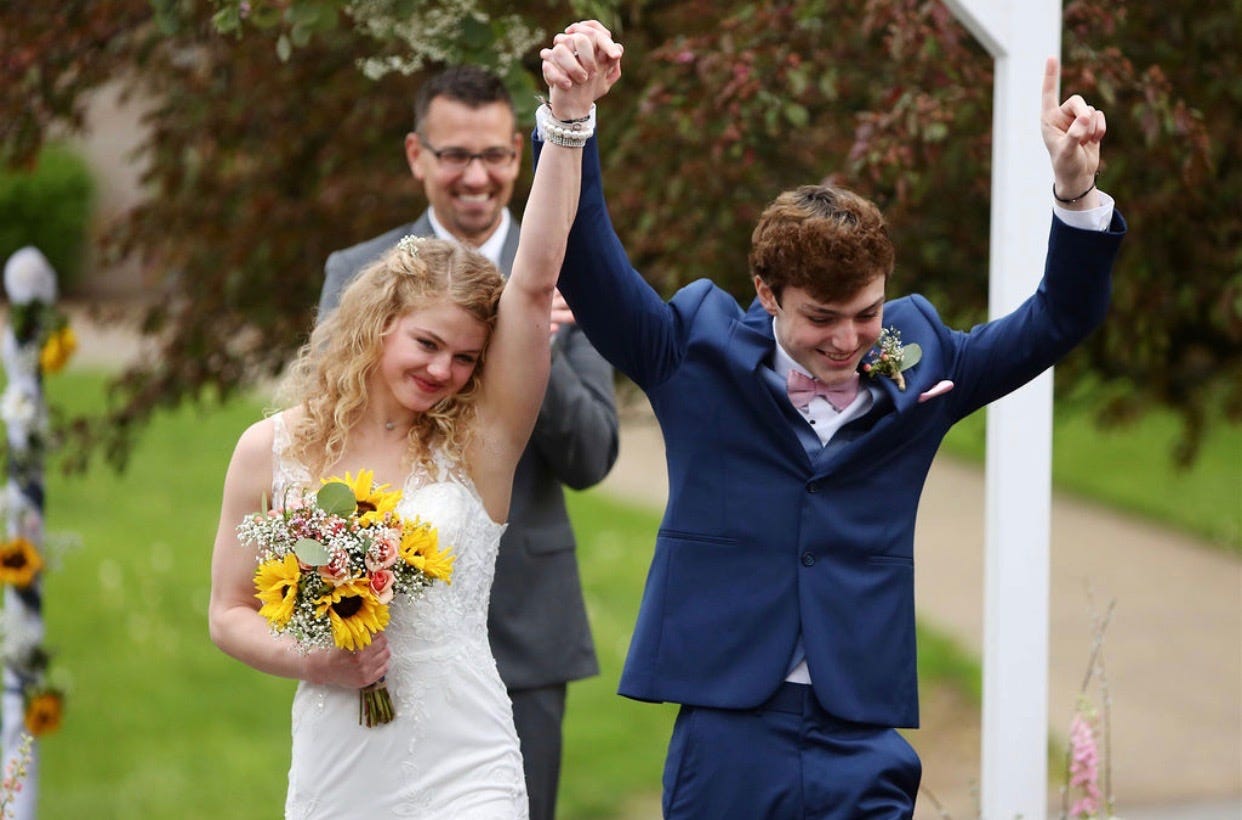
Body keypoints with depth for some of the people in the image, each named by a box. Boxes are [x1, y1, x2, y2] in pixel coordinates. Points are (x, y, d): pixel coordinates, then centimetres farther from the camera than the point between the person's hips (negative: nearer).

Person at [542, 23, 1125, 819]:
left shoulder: (916, 365, 6)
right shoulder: (703, 356, 1)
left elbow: (1057, 321, 3)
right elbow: (591, 269, -7)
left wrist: (1076, 193, -14)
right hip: (727, 733, -1)